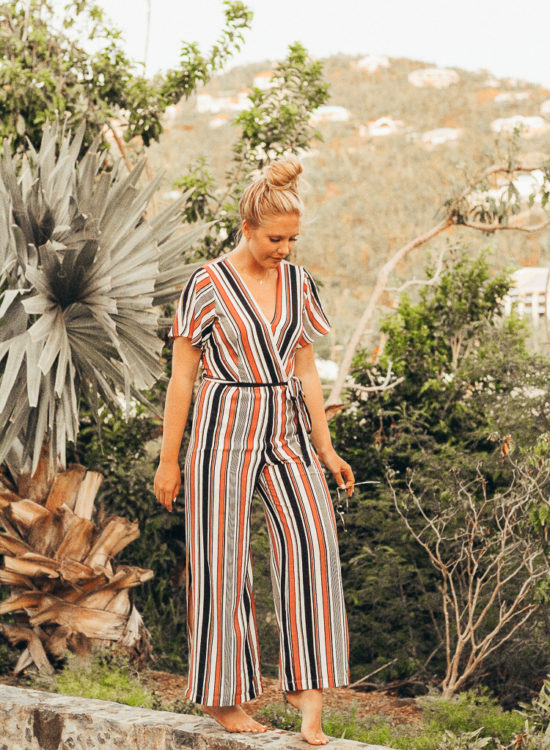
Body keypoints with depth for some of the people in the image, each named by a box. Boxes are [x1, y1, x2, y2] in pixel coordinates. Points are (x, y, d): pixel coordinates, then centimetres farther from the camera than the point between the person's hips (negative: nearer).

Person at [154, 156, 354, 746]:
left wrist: (325, 448, 12)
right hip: (225, 431, -4)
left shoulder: (297, 283, 9)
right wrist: (169, 460, -3)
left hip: (287, 432, 4)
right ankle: (222, 697, 14)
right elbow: (181, 377, -3)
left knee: (311, 537, -16)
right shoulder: (208, 284, -5)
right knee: (221, 561, 1)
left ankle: (307, 689, -14)